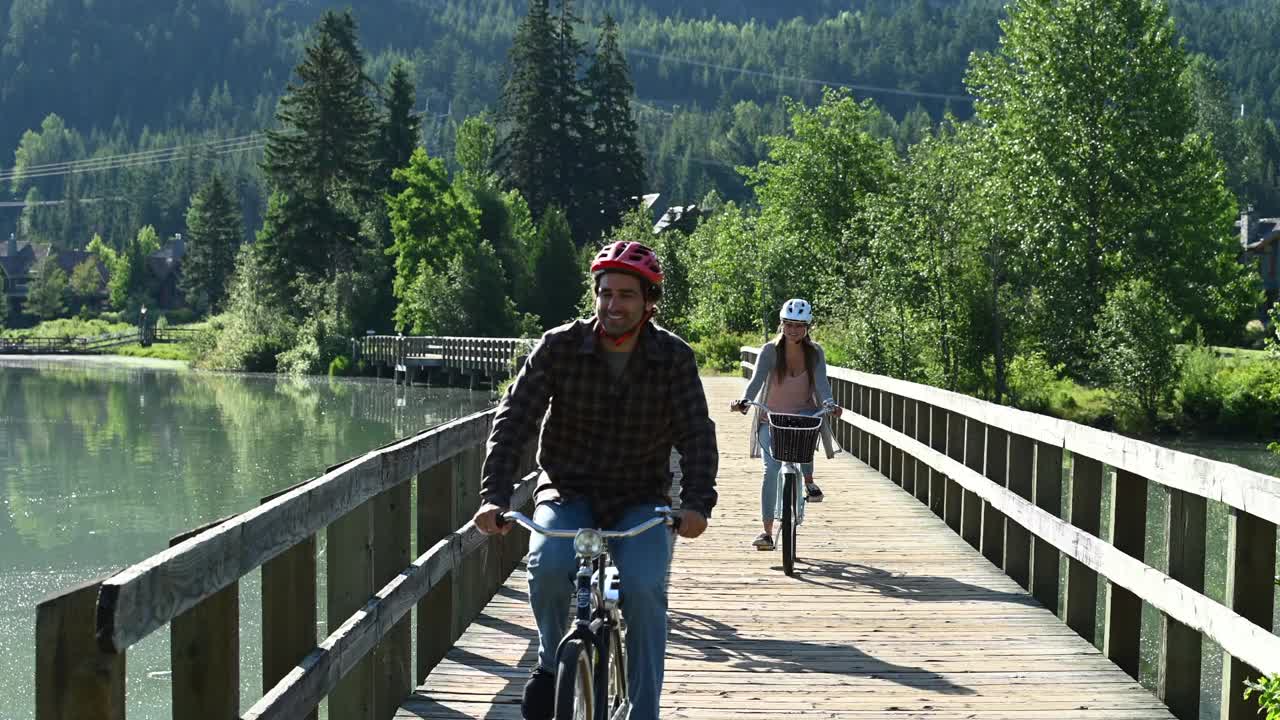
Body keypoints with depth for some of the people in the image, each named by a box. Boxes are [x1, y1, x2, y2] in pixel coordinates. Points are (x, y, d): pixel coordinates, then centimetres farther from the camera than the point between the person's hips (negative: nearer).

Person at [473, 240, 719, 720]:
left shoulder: (673, 358, -6)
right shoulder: (560, 346, -8)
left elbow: (697, 435, -11)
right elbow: (513, 419, -12)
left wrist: (696, 502, -29)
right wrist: (494, 495, -25)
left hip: (641, 501, 0)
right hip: (569, 493, 0)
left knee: (643, 587, -26)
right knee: (547, 567, -30)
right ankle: (552, 662, 0)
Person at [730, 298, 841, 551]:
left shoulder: (815, 352, -4)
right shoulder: (770, 351, -9)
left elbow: (821, 382, -17)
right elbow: (757, 379, -23)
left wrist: (830, 403, -38)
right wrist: (744, 401, -43)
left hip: (804, 414, 1)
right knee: (771, 469, -16)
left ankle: (808, 481, -11)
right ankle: (767, 532, -11)